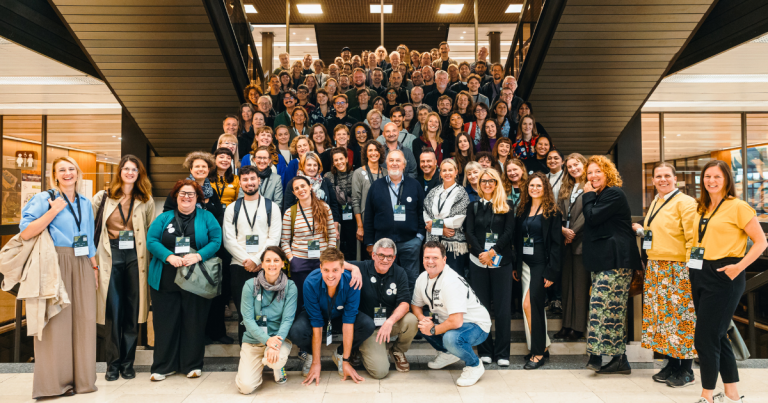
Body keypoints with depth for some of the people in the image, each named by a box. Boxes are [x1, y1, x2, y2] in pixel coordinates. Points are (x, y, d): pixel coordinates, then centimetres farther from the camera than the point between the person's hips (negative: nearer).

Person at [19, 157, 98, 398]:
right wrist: (53, 211, -13)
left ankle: (82, 378, 14)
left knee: (84, 319, 3)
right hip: (57, 264, -5)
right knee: (57, 320, -5)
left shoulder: (85, 203, 17)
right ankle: (56, 381, 6)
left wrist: (94, 266, 16)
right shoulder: (44, 199, 1)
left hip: (82, 265, 5)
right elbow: (25, 234, -9)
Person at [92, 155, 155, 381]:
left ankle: (127, 362, 14)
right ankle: (113, 363, 11)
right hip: (111, 255, -1)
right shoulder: (104, 197, 6)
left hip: (135, 256, 1)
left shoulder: (146, 201, 9)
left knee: (132, 310, 5)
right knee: (113, 309, 0)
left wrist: (151, 258, 2)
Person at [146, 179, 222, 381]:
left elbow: (216, 241, -1)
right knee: (165, 322, 3)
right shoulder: (164, 218, 13)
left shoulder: (206, 217, 9)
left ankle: (193, 365, 15)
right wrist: (169, 257, -14)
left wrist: (198, 256, -16)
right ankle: (163, 366, 14)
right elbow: (151, 241, 1)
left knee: (194, 322, 3)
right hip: (165, 279, 1)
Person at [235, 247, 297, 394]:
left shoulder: (290, 287, -7)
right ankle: (246, 366, 22)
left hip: (279, 337, 0)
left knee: (277, 359, -35)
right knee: (246, 387, -15)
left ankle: (278, 368, 5)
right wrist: (267, 340, -25)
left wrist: (277, 342, -30)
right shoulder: (250, 285, -7)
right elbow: (248, 319, -11)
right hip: (253, 339, 1)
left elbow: (288, 319, -12)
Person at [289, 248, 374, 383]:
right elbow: (316, 325, -26)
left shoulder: (351, 282, -29)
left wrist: (345, 361, -24)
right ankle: (311, 354, 4)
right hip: (319, 315, -1)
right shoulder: (311, 283, -31)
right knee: (296, 332, -33)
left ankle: (340, 354, 1)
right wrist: (316, 363, -23)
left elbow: (348, 323, -26)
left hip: (340, 316, 1)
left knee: (368, 325, -28)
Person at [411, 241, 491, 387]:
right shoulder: (423, 278, -3)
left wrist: (432, 330, -20)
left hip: (476, 326, -8)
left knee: (451, 337, -37)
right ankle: (447, 354, 16)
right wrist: (422, 319, -13)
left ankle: (474, 365, -5)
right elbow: (415, 305, 10)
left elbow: (456, 322, -35)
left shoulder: (452, 282, -29)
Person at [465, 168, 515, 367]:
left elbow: (509, 232, -2)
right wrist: (481, 253, -12)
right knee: (481, 305, 3)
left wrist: (492, 252, -14)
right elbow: (469, 232, 2)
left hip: (501, 260, -1)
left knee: (502, 307, -2)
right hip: (478, 261, 2)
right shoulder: (474, 206, 12)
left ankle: (502, 353, 5)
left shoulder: (506, 206, 8)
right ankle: (485, 351, 11)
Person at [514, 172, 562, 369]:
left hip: (541, 264, -6)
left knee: (530, 303, -11)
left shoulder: (552, 211, -4)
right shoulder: (523, 209, 13)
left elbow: (556, 243, -9)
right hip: (525, 263, 6)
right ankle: (543, 346, 19)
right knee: (535, 305, 9)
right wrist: (516, 266, 10)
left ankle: (538, 352, 0)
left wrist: (551, 272, -14)